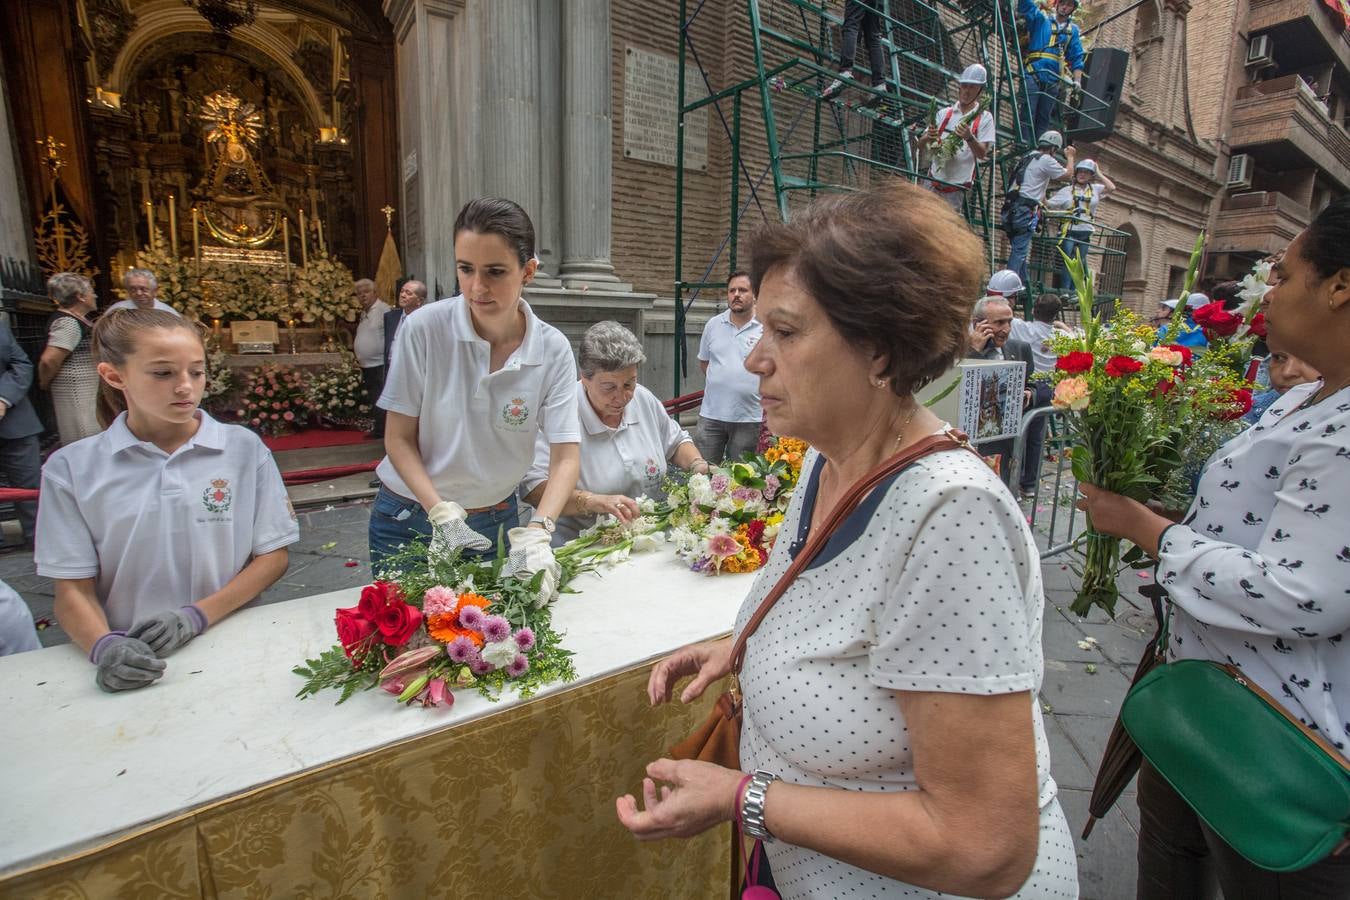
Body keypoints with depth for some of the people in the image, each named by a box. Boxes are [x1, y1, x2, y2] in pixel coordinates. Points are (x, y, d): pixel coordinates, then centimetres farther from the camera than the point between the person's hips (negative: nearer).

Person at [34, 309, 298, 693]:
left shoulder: (243, 448, 1)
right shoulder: (72, 468, 3)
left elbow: (273, 557, 3)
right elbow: (73, 588, 4)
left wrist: (198, 615, -9)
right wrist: (105, 646, -14)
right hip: (132, 666, 1)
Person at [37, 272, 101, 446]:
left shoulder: (78, 319, 11)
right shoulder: (68, 323, -18)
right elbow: (49, 360, -23)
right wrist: (45, 384, -7)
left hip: (86, 389, 9)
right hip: (76, 390, -9)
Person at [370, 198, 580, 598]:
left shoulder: (553, 350, -15)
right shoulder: (424, 328, -18)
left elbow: (565, 457, -18)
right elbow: (398, 439, -11)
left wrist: (536, 534, -34)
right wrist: (442, 513, -24)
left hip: (497, 519, 1)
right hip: (409, 517, -1)